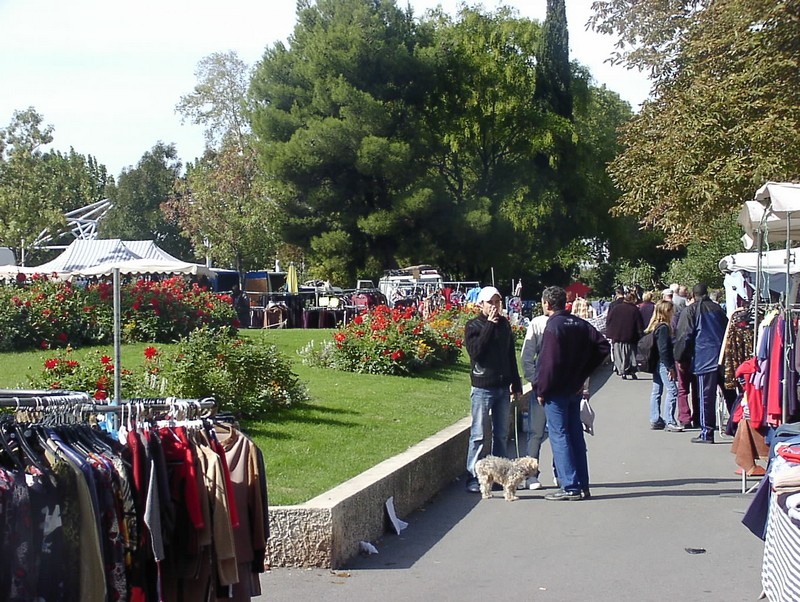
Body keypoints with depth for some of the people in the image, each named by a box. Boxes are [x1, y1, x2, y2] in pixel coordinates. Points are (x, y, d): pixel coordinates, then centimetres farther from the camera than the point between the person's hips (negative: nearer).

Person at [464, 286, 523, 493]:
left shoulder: (504, 324, 11)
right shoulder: (473, 326, -5)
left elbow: (511, 355, 16)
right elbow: (475, 351, -22)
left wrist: (516, 384, 15)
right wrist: (490, 325, -19)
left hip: (503, 387, 6)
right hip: (482, 388, -6)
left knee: (501, 434, 11)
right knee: (479, 435, -3)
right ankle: (474, 478, 1)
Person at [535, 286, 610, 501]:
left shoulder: (553, 326, -16)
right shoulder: (580, 324, 6)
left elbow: (549, 362, -21)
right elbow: (603, 346, 5)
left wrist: (541, 390, -11)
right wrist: (583, 372, 8)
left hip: (556, 391, -7)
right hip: (575, 389, 7)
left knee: (559, 436, -2)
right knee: (576, 435, 12)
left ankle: (570, 487, -3)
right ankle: (582, 486, 16)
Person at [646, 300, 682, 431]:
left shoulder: (655, 326, 13)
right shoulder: (663, 327, -16)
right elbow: (664, 349, -20)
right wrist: (670, 367, -18)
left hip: (656, 363, 10)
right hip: (663, 363, -10)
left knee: (656, 391, 13)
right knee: (672, 391, -10)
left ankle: (655, 420, 18)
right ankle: (669, 422, -12)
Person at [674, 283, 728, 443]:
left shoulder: (690, 310, -1)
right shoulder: (717, 309, 14)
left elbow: (684, 335, -5)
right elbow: (728, 331, 18)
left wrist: (680, 357, 2)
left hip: (704, 359, -5)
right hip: (722, 357, 5)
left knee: (706, 396, -3)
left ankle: (707, 433, -3)